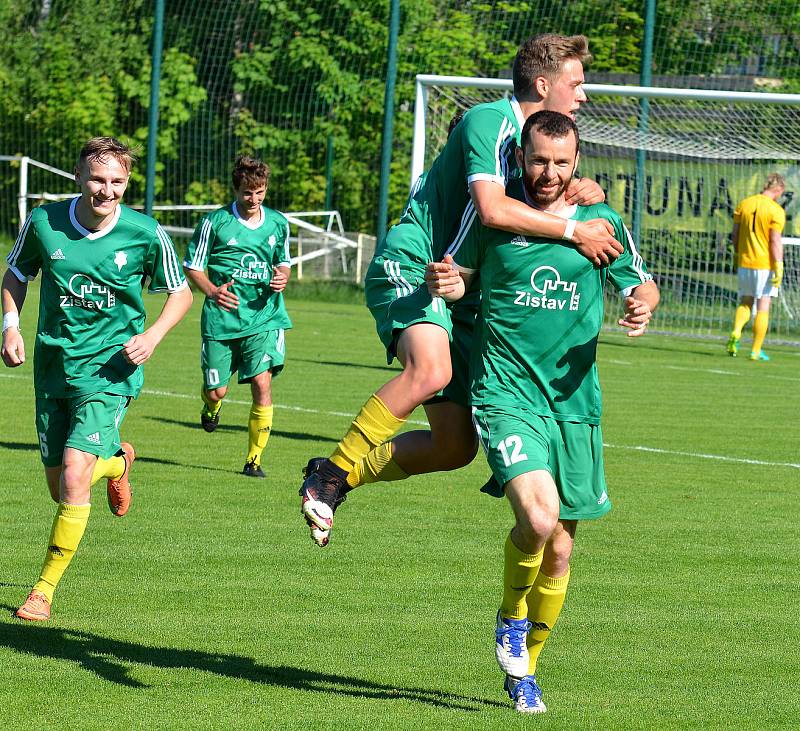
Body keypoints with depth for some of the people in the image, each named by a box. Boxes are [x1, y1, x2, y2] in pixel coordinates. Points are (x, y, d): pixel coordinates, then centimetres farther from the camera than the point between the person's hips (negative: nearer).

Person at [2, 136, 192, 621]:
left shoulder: (145, 234, -10)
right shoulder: (44, 223, -6)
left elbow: (181, 293, 4)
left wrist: (152, 336, -12)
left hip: (110, 368, -3)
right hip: (53, 364, 4)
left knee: (74, 476, -19)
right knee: (60, 488, 10)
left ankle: (45, 590, -5)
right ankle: (116, 461, 45)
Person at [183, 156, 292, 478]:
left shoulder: (278, 223, 6)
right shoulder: (215, 222, -4)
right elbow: (192, 266, 2)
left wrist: (282, 277, -3)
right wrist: (212, 290, -17)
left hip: (263, 317, 1)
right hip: (221, 318, -1)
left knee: (262, 382, -15)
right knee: (216, 390, 2)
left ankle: (254, 459, -4)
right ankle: (211, 406, 44)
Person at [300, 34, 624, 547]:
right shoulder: (490, 121, -12)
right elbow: (491, 208, -26)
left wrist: (589, 192, -1)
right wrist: (574, 231, -21)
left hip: (458, 295, 9)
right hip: (408, 269, -9)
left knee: (457, 444, 1)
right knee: (430, 369, -38)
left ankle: (344, 474, 18)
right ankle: (332, 472, -24)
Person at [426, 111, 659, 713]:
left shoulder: (601, 222, 5)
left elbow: (641, 284, 14)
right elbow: (460, 273, 11)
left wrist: (643, 304, -9)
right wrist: (448, 283, -13)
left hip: (575, 403, 3)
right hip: (507, 393, -3)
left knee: (559, 550, 7)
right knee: (539, 515, -25)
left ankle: (524, 670, 27)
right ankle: (511, 621, 4)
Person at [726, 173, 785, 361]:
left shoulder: (743, 205, 4)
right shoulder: (776, 210, -12)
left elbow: (735, 235, 7)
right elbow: (775, 241, -17)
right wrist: (778, 268, -15)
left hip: (745, 262, 5)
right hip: (766, 265, -5)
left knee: (745, 303, 17)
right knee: (763, 308, 3)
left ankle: (735, 333, -10)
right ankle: (756, 351, 3)